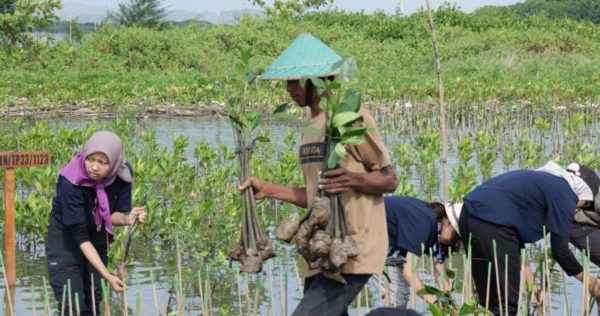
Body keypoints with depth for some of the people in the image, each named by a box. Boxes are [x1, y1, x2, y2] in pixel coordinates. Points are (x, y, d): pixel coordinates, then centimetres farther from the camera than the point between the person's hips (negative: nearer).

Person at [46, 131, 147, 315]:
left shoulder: (122, 173, -19)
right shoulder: (70, 182, -31)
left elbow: (114, 214, -6)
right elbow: (80, 237, -28)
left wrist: (127, 219, -31)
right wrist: (107, 276, -33)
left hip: (97, 237, 4)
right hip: (65, 237, -4)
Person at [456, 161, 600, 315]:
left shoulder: (545, 181, 27)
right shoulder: (564, 194, 0)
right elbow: (560, 250, -2)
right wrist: (587, 280, 12)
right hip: (492, 222, -10)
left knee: (488, 299, 15)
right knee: (508, 301, -3)